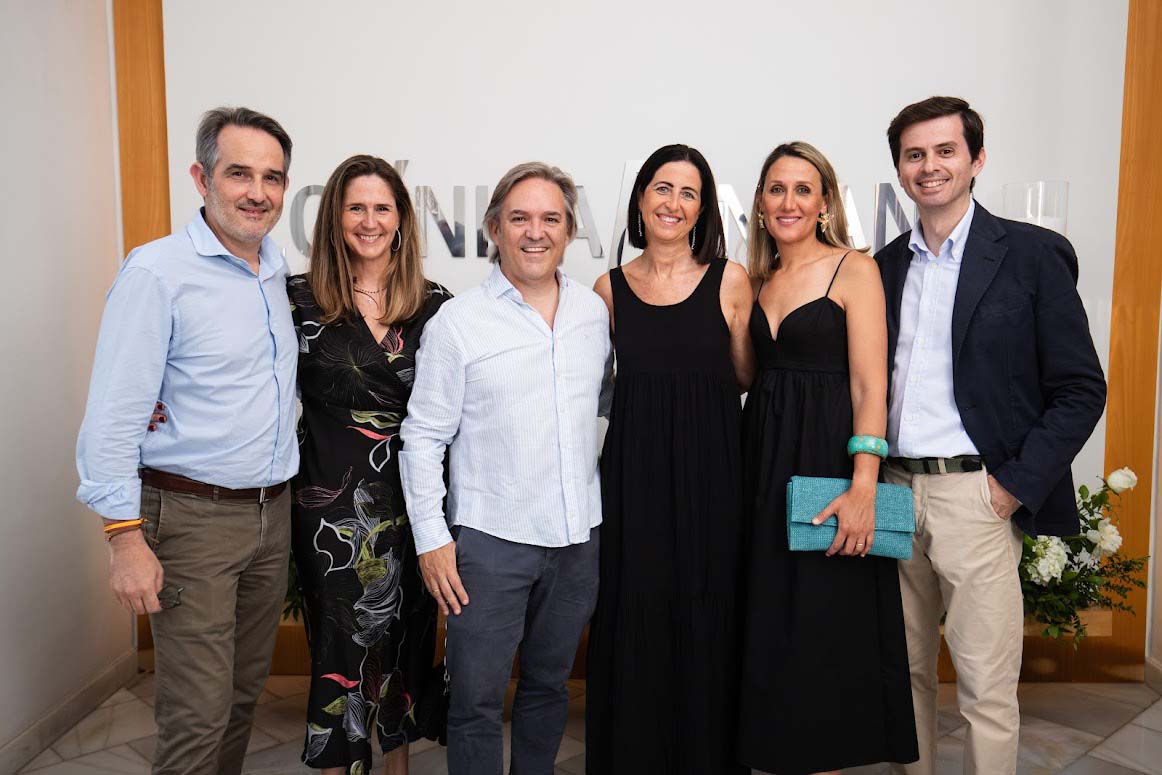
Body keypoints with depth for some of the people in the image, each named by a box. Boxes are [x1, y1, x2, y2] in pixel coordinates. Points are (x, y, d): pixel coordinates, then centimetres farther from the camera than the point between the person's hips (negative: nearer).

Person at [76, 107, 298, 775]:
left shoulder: (281, 273, 8)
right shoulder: (158, 272, -12)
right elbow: (113, 416, -14)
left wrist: (284, 487, 10)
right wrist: (126, 537, -17)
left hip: (273, 512, 6)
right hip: (193, 518, -6)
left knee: (245, 692, 17)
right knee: (199, 713, 0)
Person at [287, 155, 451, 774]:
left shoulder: (435, 305, 2)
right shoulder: (299, 300, -2)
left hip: (411, 500, 2)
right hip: (331, 504, -2)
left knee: (405, 636, 15)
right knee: (342, 638, 7)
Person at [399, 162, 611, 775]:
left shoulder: (595, 312, 5)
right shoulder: (457, 322, -7)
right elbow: (423, 437, -6)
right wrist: (432, 538, -9)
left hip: (578, 536, 4)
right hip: (490, 540, -4)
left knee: (548, 684, 20)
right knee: (478, 699, 4)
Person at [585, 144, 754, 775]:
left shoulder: (730, 279, 1)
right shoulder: (611, 288, 4)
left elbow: (746, 376, 2)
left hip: (710, 473, -1)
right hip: (632, 473, 1)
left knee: (706, 622, 8)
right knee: (634, 623, 8)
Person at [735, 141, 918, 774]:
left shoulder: (854, 270, -4)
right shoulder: (757, 280, 13)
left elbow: (870, 387, -11)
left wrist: (863, 488, -20)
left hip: (828, 460, -5)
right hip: (763, 461, 6)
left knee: (824, 634, 2)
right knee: (770, 626, 12)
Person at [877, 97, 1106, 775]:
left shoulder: (1033, 254, -2)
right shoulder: (887, 263, 12)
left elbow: (1082, 389, -4)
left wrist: (1015, 486, -10)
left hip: (975, 496, -4)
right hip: (894, 491, 5)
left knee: (987, 689, 1)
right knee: (908, 673, 14)